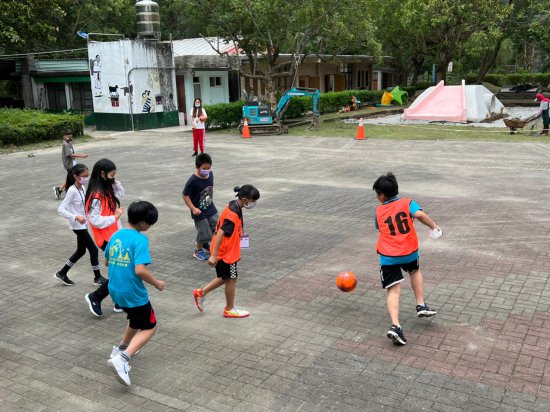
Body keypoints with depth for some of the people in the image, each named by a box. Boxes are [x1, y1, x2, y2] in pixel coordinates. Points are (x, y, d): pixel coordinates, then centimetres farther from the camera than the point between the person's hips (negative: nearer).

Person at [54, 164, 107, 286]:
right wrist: (76, 217, -32)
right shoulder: (72, 191, -20)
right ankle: (98, 277, 12)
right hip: (78, 225, -9)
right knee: (93, 249, -3)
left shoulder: (83, 188, 5)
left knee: (81, 251, 17)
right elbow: (60, 209, -24)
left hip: (83, 224, 9)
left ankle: (62, 273, 29)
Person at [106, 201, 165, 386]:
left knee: (136, 320, 31)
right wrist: (157, 283, -13)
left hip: (115, 290, 8)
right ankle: (122, 358, -9)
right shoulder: (140, 240, -19)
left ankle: (121, 349, 41)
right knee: (149, 327, 8)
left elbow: (107, 261, 17)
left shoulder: (116, 235, 4)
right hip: (133, 293, -8)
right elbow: (140, 270, -28)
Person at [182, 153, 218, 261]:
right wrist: (193, 208, -21)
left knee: (216, 228, 15)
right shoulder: (193, 181, -25)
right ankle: (198, 251, 27)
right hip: (199, 212, -6)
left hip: (211, 208, 7)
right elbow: (185, 195, -18)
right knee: (205, 233, 0)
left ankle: (205, 243, 43)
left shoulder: (210, 174, -7)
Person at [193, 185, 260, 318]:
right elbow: (220, 234, -28)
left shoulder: (234, 206, 2)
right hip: (226, 253, -9)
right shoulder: (233, 214, -28)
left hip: (227, 250, 9)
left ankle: (201, 293, 30)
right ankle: (230, 309, 25)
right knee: (231, 279, 8)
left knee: (225, 278, 21)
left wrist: (239, 236, 15)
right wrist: (214, 255, -27)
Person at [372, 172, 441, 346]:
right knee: (415, 271, 34)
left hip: (387, 257, 0)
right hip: (409, 252, 0)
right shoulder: (407, 203, 3)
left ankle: (395, 326, -20)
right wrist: (434, 226, -2)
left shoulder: (379, 210, 10)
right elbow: (420, 214, -16)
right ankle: (421, 305, 28)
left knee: (394, 291, -1)